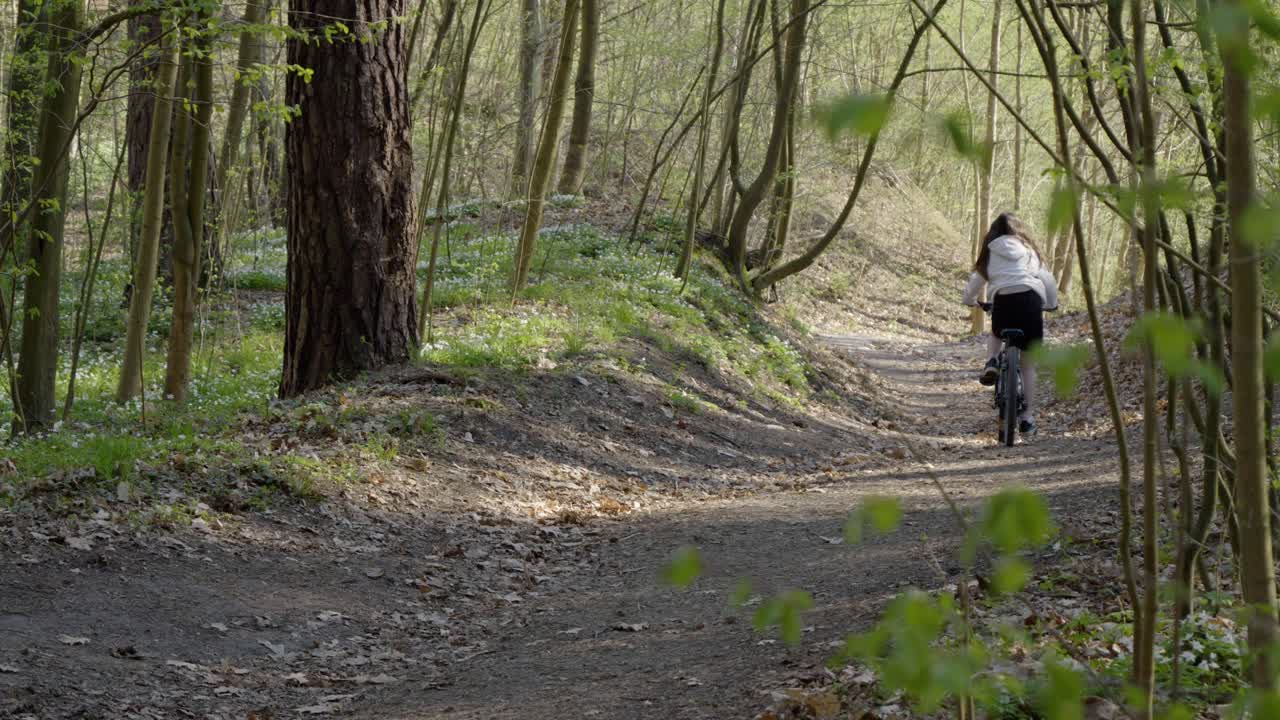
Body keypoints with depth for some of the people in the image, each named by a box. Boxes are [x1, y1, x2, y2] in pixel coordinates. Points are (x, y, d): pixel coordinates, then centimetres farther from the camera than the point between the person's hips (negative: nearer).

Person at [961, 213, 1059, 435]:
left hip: (1003, 298, 0)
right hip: (1030, 298, 1)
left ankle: (991, 363, 5)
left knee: (996, 334, 35)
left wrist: (970, 300, 44)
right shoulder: (1028, 251, 22)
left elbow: (976, 281, 24)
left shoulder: (991, 253, 17)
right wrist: (1051, 303, 40)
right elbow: (1047, 279, 23)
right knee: (1028, 364, 8)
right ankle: (1027, 417, 6)